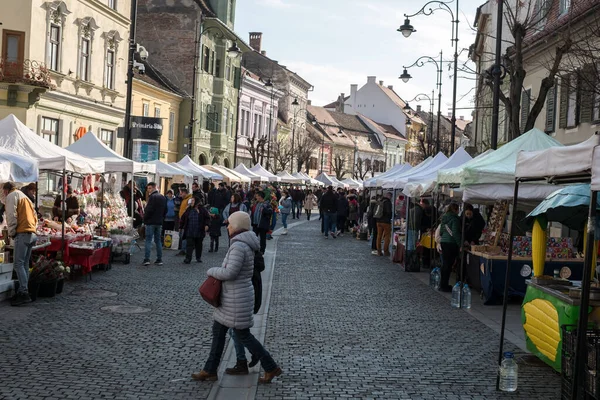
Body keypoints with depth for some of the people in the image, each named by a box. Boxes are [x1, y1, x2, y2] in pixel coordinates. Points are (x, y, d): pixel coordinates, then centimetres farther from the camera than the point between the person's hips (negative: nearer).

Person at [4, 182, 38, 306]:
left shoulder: (11, 196, 1)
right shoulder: (24, 196, 28)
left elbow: (12, 216, -10)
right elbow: (34, 216, 25)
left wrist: (11, 233, -2)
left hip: (22, 234, -9)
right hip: (32, 234, 9)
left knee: (18, 264, -11)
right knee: (25, 264, 9)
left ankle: (24, 293, -17)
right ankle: (23, 291, 8)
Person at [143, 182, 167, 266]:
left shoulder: (152, 197, -14)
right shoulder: (163, 197, 12)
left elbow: (149, 209, -18)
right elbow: (165, 210, 16)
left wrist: (145, 218, -5)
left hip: (151, 222, -7)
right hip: (159, 222, 7)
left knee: (148, 240, -5)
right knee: (158, 240, 11)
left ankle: (147, 259, -9)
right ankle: (159, 259, 10)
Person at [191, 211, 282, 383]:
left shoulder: (239, 246, -23)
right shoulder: (244, 244, 8)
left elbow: (230, 273, -26)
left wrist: (211, 271, -9)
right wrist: (218, 272, 10)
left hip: (237, 298, -10)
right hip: (234, 296, 10)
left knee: (243, 335, 2)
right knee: (218, 330, 15)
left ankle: (271, 367, 12)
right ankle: (210, 371, 23)